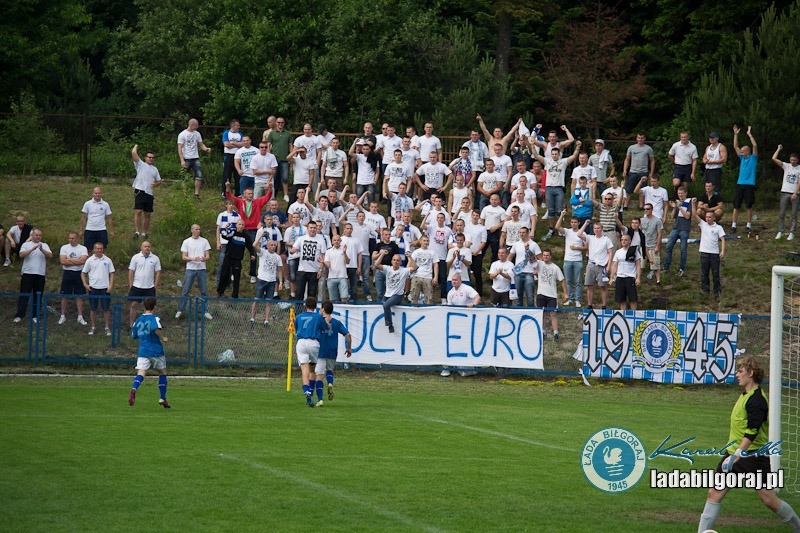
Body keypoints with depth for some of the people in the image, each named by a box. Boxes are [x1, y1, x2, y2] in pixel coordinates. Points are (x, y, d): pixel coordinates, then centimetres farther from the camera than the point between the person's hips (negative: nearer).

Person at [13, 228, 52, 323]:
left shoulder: (44, 246, 10)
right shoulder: (26, 245, 6)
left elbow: (50, 255, -5)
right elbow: (21, 255, -11)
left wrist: (42, 250, -22)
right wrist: (32, 249, -22)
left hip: (40, 274, 2)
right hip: (28, 273, -2)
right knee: (24, 295, -4)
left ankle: (35, 315, 12)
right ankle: (19, 315, -5)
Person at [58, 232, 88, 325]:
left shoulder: (83, 248, 0)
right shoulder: (64, 248, 2)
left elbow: (82, 260, -16)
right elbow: (63, 261, -11)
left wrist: (69, 260, -12)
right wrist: (76, 262, -12)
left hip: (79, 273, 0)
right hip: (67, 273, 0)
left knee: (80, 296, 2)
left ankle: (80, 317, 8)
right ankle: (63, 316, 13)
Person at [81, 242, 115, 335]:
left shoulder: (107, 260, 3)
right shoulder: (90, 260, 3)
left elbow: (111, 273, 6)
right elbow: (83, 273, 8)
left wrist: (111, 285, -4)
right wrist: (85, 284, -3)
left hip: (105, 288, 0)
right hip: (93, 288, 0)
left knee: (106, 309, 1)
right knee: (93, 309, 5)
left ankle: (107, 328, 7)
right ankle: (93, 327, 14)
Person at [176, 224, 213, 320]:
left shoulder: (204, 241, 7)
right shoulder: (186, 242, 3)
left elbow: (208, 256, 5)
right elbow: (184, 257, -1)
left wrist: (205, 259, -19)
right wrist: (192, 259, -20)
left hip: (202, 269, 2)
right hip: (190, 269, -2)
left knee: (203, 292, 4)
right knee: (185, 291, -1)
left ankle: (205, 311, 11)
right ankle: (180, 310, 6)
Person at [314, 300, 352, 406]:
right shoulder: (337, 323, 7)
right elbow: (348, 335, 1)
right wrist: (349, 348, 11)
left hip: (320, 352, -3)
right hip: (332, 353, 3)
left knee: (319, 376, -2)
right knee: (329, 370, 27)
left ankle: (320, 399, -12)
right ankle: (330, 383, -5)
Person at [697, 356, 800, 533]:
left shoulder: (757, 399, -17)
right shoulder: (745, 395, 13)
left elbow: (751, 432, -24)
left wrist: (736, 456, -29)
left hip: (754, 456, -9)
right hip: (735, 452, 9)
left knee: (769, 500, -5)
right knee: (714, 493, -1)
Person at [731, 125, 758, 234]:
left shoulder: (753, 158, 1)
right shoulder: (742, 158, 13)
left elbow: (755, 146, -11)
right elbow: (735, 146, 13)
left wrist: (749, 134, -11)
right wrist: (736, 134, 6)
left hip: (749, 185, -5)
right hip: (740, 184, 5)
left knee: (749, 206, 1)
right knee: (736, 206, 1)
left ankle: (749, 225, 10)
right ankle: (733, 225, 2)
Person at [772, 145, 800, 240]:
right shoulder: (786, 166, 6)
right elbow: (774, 158, 0)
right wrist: (778, 149, 3)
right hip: (785, 192, 2)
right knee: (782, 214, 1)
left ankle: (791, 233, 2)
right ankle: (780, 232, 7)